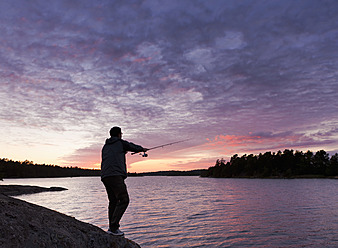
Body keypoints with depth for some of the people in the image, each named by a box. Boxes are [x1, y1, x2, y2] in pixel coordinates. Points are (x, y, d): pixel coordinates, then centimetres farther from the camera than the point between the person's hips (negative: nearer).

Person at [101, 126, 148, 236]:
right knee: (124, 199, -7)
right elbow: (133, 147, 21)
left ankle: (112, 227, 15)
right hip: (115, 175, -8)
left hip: (104, 176, 8)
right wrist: (142, 149, 41)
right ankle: (113, 227, -14)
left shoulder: (105, 146, 23)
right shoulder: (121, 143, 7)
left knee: (113, 201, 15)